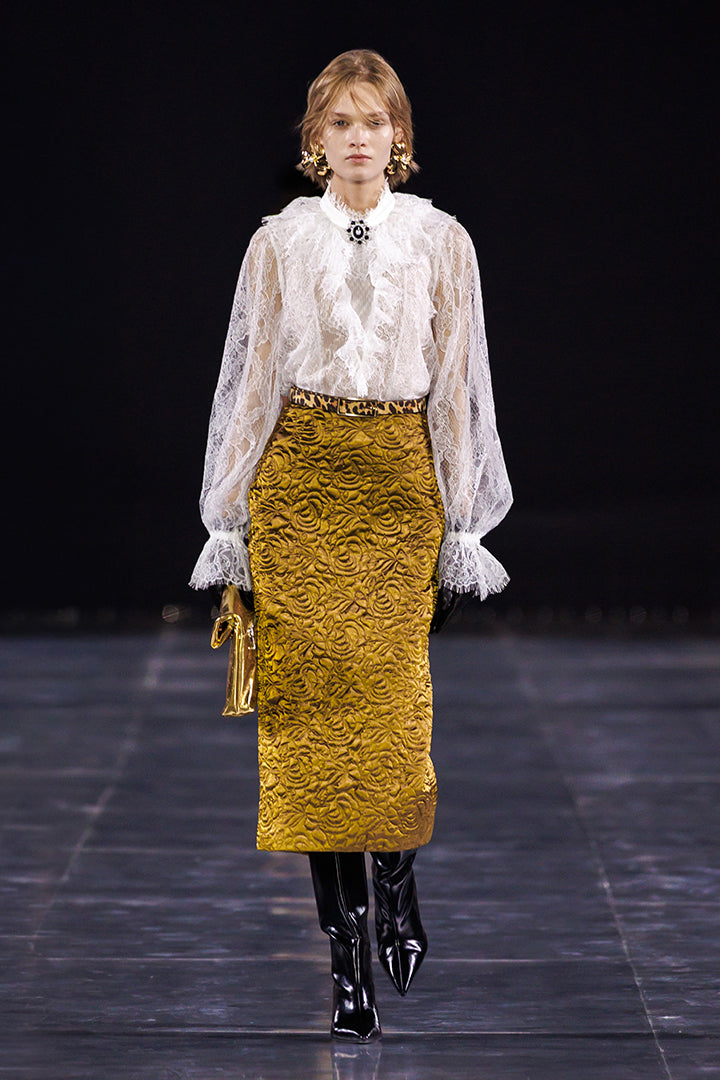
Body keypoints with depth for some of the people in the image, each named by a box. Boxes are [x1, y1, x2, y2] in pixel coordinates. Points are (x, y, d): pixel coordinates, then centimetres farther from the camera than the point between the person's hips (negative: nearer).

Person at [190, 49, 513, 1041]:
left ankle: (397, 885, 21)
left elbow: (459, 385, 6)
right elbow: (252, 378, 8)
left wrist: (463, 524, 2)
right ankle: (349, 956, 0)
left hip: (402, 482, 0)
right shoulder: (280, 242, 6)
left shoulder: (441, 241, 6)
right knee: (309, 706, -5)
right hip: (299, 478, 0)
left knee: (394, 701, -7)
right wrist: (232, 515, 4)